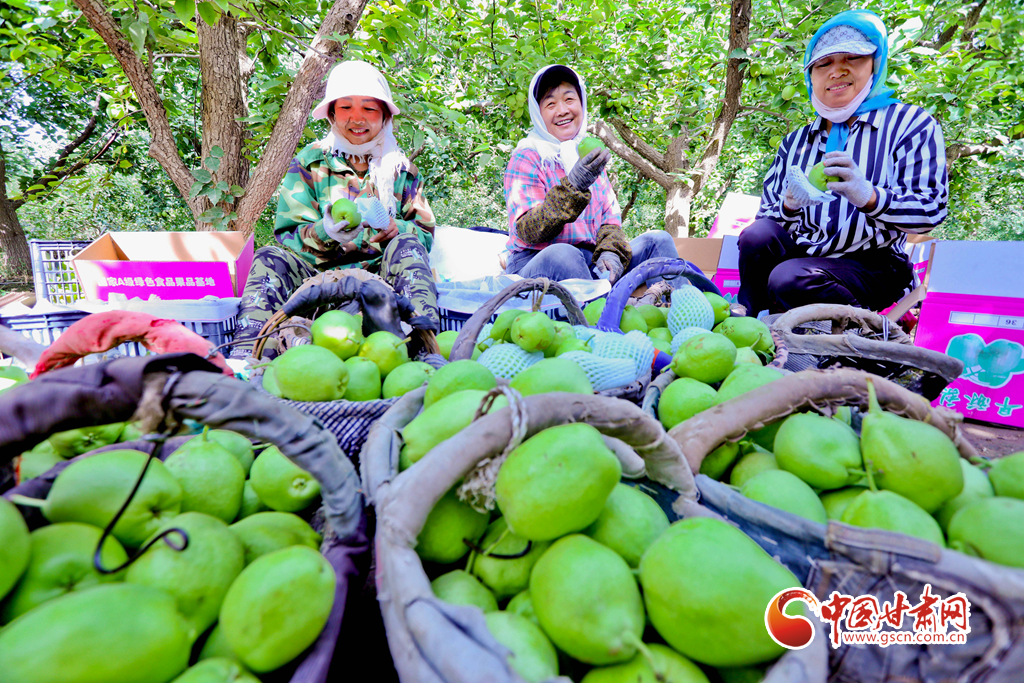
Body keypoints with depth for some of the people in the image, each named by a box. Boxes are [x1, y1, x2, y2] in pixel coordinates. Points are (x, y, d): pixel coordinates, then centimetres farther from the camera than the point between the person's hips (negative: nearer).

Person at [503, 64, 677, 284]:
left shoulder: (590, 158, 16)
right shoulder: (526, 158, -3)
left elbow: (611, 218, 12)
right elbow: (527, 231, -16)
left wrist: (611, 253, -10)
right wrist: (572, 186, -29)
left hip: (590, 266, 6)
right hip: (535, 265, -6)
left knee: (658, 240, -7)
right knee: (562, 254, -38)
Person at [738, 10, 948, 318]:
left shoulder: (910, 123, 3)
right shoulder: (795, 142, 16)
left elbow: (932, 209, -10)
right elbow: (765, 216, 8)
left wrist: (868, 196, -30)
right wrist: (790, 207, -17)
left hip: (872, 266, -4)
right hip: (801, 255, 4)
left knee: (789, 278, -33)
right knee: (757, 235, -26)